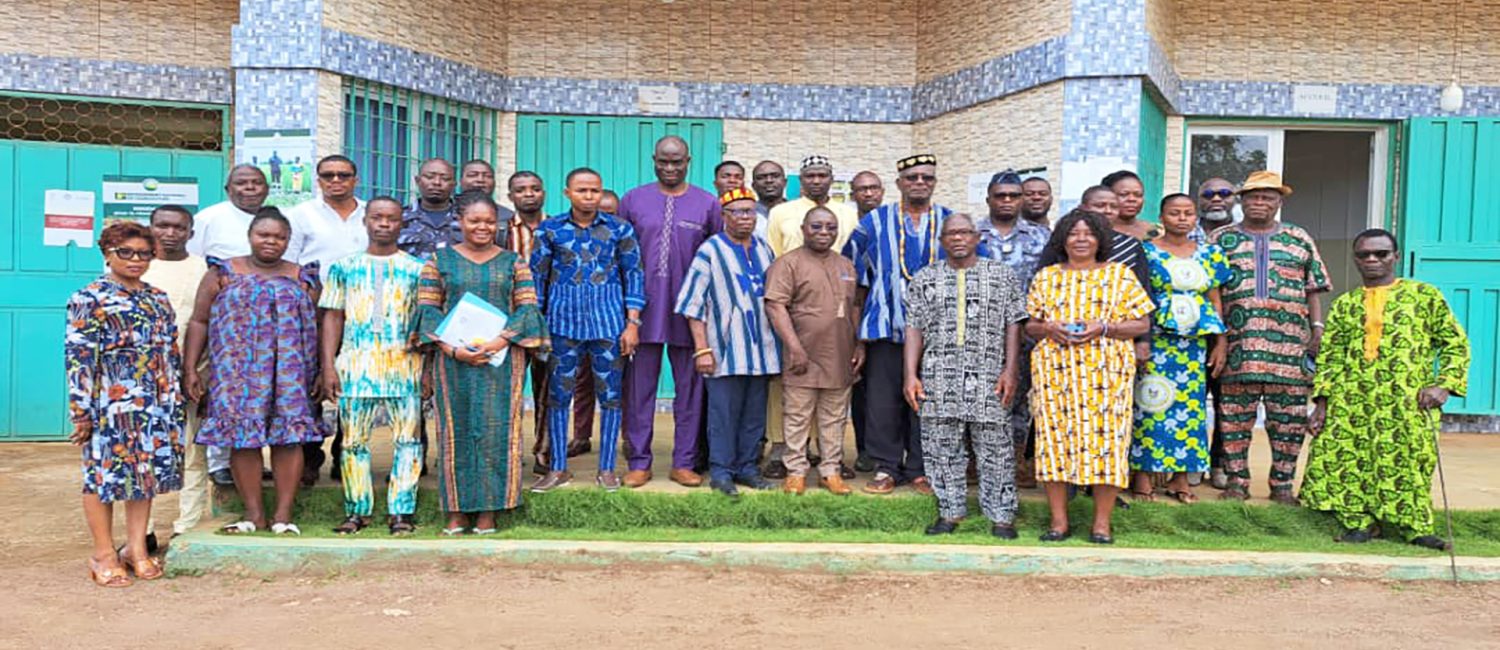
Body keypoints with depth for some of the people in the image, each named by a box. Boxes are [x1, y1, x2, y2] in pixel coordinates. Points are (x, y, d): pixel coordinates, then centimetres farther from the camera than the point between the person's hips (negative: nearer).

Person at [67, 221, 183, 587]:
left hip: (156, 405, 6)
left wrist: (175, 400, 12)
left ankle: (137, 547, 22)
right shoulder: (89, 300, -6)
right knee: (104, 474, 3)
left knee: (147, 473, 10)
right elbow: (79, 358, -10)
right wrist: (82, 412, -13)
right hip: (111, 406, -6)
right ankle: (104, 554, 15)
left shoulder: (158, 299, 11)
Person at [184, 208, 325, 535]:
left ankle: (283, 512, 1)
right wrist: (191, 368, -2)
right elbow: (199, 322, 6)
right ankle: (253, 512, 5)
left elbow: (319, 328, 11)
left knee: (289, 436, -5)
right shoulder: (222, 273, 9)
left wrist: (324, 371, 3)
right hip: (237, 372, 0)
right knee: (242, 436, -3)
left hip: (290, 373, 1)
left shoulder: (303, 279, 12)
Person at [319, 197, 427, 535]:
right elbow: (333, 318, 9)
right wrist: (328, 366, 1)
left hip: (404, 365, -1)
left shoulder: (416, 269, 8)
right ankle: (357, 510, 15)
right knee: (354, 440, 5)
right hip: (355, 365, 1)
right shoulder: (344, 267, 11)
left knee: (407, 439, -2)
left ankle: (401, 510, 5)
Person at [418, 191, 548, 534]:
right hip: (453, 359, 0)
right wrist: (453, 348, -12)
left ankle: (489, 510, 5)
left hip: (501, 358, 0)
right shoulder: (440, 260, 8)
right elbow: (427, 309, 2)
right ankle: (457, 510, 9)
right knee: (456, 431, 2)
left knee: (496, 430, -2)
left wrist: (499, 342, -14)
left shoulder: (513, 262, 8)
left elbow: (527, 308, 1)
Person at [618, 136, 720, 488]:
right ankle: (639, 463, 14)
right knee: (639, 389, 4)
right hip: (643, 310, 0)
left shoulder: (708, 204, 5)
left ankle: (684, 463, 16)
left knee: (690, 389, 5)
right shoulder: (633, 200, 7)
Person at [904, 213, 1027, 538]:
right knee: (941, 447, 4)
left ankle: (1001, 515, 11)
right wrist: (911, 375, 0)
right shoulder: (924, 279, 11)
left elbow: (1013, 326, 4)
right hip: (938, 376, 2)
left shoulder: (1002, 276, 8)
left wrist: (1010, 370, -5)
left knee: (995, 447, 1)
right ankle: (950, 512, 16)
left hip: (988, 377, -1)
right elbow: (914, 328, 8)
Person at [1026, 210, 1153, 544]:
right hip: (1054, 370, 1)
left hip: (1106, 371, -1)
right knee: (1055, 437, -2)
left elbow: (1141, 323, 5)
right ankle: (1058, 521, 7)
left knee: (1105, 438, -5)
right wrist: (1050, 329, -7)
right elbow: (1030, 326, 14)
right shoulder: (1046, 276, 14)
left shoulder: (1120, 274, 9)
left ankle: (1102, 522, 4)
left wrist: (1103, 328, -10)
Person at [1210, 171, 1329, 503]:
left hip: (1290, 341, 1)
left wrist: (1317, 327, 3)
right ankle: (1237, 481, 10)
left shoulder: (1299, 239, 14)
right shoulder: (1222, 239, 10)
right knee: (1234, 413, 0)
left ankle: (1282, 483, 12)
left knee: (1289, 415, 2)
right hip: (1237, 341, -1)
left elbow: (1314, 288, 13)